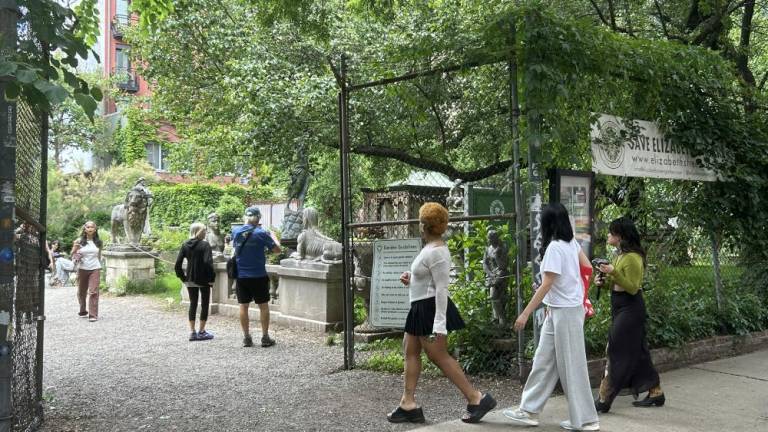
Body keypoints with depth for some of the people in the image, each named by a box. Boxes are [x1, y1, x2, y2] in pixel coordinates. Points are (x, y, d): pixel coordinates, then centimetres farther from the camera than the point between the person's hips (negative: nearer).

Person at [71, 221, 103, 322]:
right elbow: (72, 254, 4)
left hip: (95, 269, -1)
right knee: (81, 292, 11)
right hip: (82, 269, 1)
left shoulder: (98, 242, 5)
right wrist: (75, 248, -16)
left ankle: (93, 315, -11)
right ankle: (83, 311, 31)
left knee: (93, 292, -10)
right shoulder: (79, 241, 0)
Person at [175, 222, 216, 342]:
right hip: (203, 279, -4)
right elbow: (208, 262, -22)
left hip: (190, 279, 5)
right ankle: (202, 332, 10)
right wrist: (211, 278, -15)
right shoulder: (205, 245, -12)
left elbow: (177, 264, -1)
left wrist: (182, 277, 7)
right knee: (205, 304, 8)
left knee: (193, 304, 13)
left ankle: (192, 332, 12)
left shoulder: (185, 245, 3)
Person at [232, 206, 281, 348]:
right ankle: (265, 337, 10)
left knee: (243, 306, 9)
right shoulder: (261, 233, -12)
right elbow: (277, 250, -5)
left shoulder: (236, 231, -1)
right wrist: (272, 235, 11)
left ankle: (246, 338, 12)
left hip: (241, 276, 3)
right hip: (258, 276, -3)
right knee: (263, 306, 8)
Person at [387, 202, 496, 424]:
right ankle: (408, 404, 15)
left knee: (439, 356, -7)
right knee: (411, 352, 11)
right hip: (421, 308, 11)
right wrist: (411, 277, 11)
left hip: (430, 308, -11)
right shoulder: (431, 248, 12)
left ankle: (476, 398, 1)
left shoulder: (435, 252, -20)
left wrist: (439, 323, -27)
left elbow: (441, 288, -24)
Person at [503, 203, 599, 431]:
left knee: (571, 366, 1)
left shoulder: (554, 247, -19)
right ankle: (529, 410, 19)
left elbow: (546, 285, -21)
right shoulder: (572, 242, 6)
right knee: (544, 360, 12)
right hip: (560, 310, 9)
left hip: (565, 312, -9)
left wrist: (526, 313, -18)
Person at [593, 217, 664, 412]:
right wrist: (605, 281, 2)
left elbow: (632, 288, -19)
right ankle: (655, 393, 25)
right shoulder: (620, 255, 12)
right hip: (620, 308, 10)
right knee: (636, 352, 15)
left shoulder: (632, 258, -17)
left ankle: (604, 400, -2)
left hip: (630, 309, -10)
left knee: (616, 352, -7)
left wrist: (614, 273, -29)